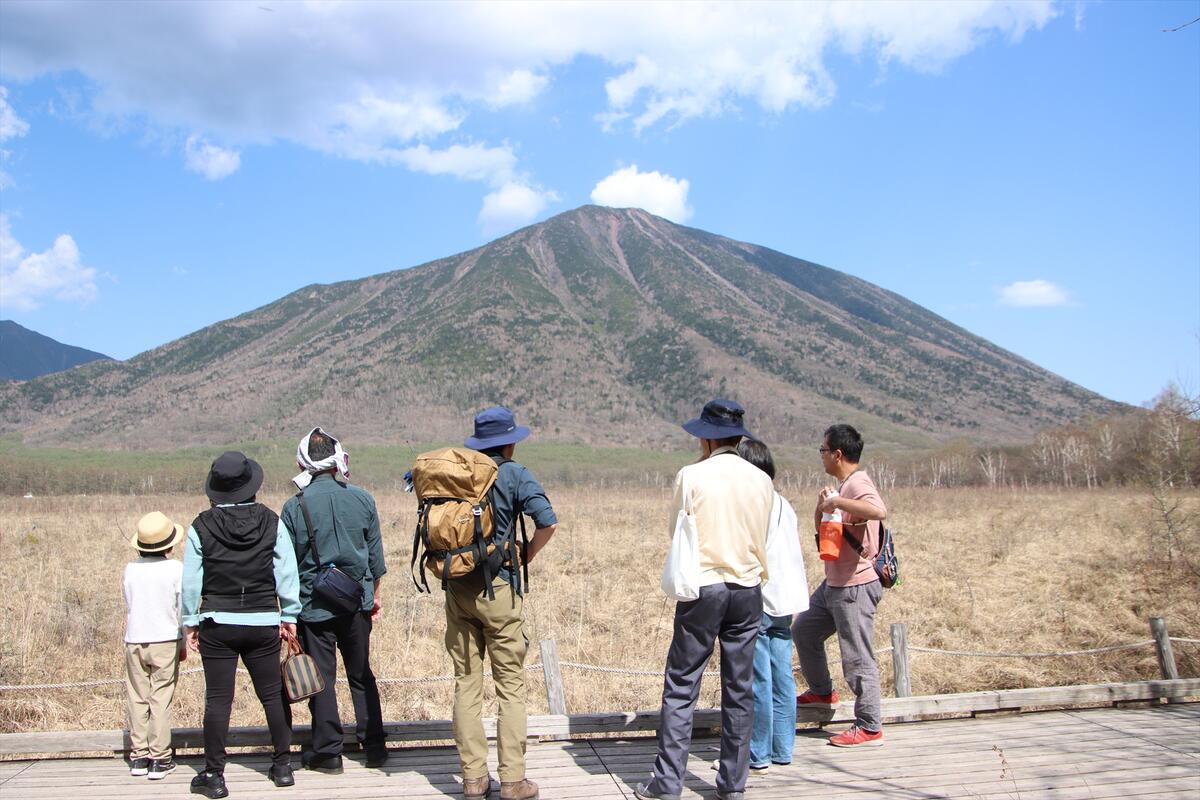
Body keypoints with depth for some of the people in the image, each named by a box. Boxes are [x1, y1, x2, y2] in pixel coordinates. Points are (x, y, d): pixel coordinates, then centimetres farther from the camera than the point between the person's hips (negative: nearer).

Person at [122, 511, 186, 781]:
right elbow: (181, 608, -3)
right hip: (165, 641, -3)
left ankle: (138, 756, 14)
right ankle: (160, 759, 1)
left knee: (137, 699, 10)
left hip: (134, 641, 3)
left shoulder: (130, 569, 2)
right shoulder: (175, 569, -7)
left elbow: (129, 605, 10)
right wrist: (183, 643, 7)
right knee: (161, 700, 0)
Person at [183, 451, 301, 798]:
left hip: (217, 625, -1)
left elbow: (191, 581, -2)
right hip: (263, 624, 1)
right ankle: (282, 766, 21)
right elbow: (287, 574, 0)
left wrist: (190, 622, 8)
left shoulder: (201, 528, -5)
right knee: (273, 696, 12)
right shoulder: (271, 522, -2)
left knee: (217, 700, 4)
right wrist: (289, 616, 8)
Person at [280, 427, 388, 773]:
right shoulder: (362, 499, -2)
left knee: (321, 679, 8)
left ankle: (328, 753, 14)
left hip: (315, 606, -2)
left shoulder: (294, 507, -9)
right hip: (357, 601, 3)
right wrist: (374, 594, 18)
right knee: (361, 675, 15)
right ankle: (374, 747, 19)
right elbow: (376, 554, 5)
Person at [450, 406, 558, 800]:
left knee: (466, 684, 9)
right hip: (498, 589, -4)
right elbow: (548, 521, -17)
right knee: (511, 686, 3)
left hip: (457, 588, 4)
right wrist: (526, 556, -2)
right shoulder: (513, 474, -8)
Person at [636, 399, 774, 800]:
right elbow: (763, 539, 12)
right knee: (739, 689, 10)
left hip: (702, 589, -3)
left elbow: (677, 530, 4)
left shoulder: (692, 476, -7)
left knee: (681, 687, 3)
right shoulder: (761, 481, 3)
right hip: (748, 590, 3)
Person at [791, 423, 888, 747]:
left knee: (857, 658, -4)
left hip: (855, 587, -11)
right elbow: (820, 527, 19)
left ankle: (869, 728, 5)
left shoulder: (858, 484, -18)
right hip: (834, 584, 11)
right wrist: (822, 505, -1)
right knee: (803, 630, 23)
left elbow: (879, 511, -40)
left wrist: (837, 501, -31)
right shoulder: (844, 485, 12)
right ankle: (821, 691, 39)